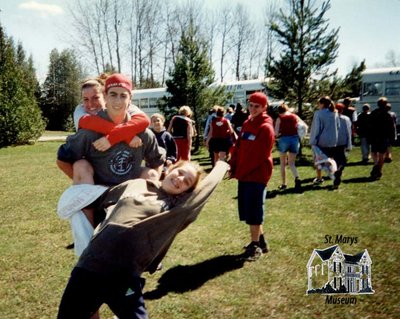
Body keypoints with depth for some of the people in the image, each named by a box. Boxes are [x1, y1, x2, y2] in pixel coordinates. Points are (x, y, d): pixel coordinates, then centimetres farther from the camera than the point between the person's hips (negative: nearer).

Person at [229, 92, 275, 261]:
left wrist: (240, 172, -14)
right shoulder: (247, 124, 12)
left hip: (256, 175, -8)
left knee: (253, 211, -2)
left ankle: (255, 246, 11)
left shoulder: (266, 127, -13)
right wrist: (234, 168, 0)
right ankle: (260, 241, 28)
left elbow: (260, 156, -18)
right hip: (244, 174, 8)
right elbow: (238, 147, 12)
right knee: (248, 209, 14)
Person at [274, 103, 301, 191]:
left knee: (283, 163, 14)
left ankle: (283, 184, 17)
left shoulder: (280, 118, 1)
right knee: (291, 163, 10)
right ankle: (297, 178, -17)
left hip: (284, 139, -2)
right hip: (295, 139, 3)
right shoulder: (295, 116, 9)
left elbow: (276, 133, -7)